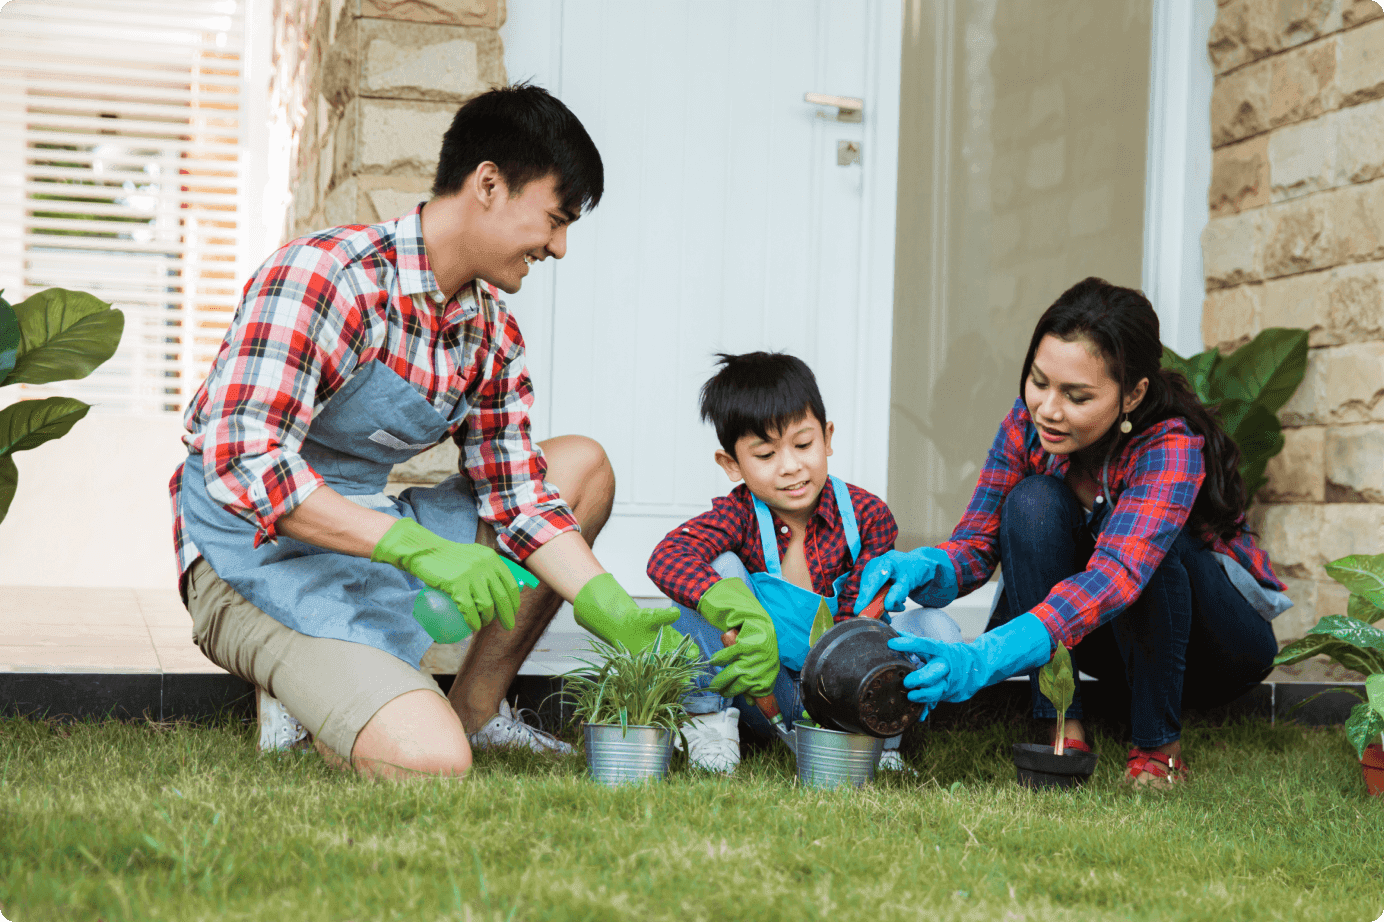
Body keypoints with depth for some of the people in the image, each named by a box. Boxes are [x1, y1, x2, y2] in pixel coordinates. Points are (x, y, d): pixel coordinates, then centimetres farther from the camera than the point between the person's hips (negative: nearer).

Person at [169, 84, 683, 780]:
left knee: (582, 465, 7)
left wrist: (613, 612, -6)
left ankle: (476, 705, 8)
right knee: (433, 761, -29)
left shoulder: (493, 332, 5)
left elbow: (515, 493, 7)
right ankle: (300, 689, 2)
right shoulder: (324, 276, -21)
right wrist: (417, 546, -35)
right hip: (259, 559, -9)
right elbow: (243, 463, -29)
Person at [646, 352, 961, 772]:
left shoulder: (868, 516, -10)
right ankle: (708, 718, -14)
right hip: (766, 692, -1)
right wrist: (749, 622, -54)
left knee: (937, 629, -21)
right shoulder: (739, 517, -16)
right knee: (718, 567, -24)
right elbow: (667, 558, -38)